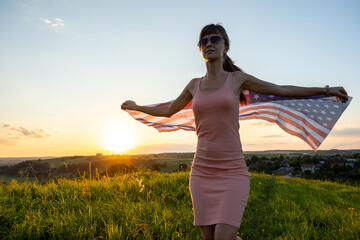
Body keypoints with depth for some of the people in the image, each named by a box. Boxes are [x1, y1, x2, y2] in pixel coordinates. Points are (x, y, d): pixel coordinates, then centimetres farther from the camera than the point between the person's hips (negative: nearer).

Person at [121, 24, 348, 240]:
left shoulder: (237, 78, 3)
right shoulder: (194, 85, 10)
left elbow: (282, 90, 11)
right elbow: (168, 111, 25)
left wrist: (326, 89, 16)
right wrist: (135, 106, 34)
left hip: (233, 172, -3)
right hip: (201, 173, 3)